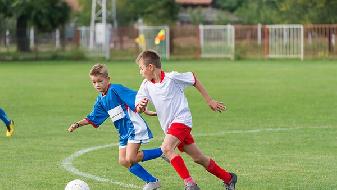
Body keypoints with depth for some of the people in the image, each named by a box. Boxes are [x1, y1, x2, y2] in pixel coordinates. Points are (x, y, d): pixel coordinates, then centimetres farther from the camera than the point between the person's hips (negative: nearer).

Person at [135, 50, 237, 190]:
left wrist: (209, 101, 6)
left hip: (181, 120, -7)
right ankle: (228, 178, 26)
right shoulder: (146, 85, 3)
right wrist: (140, 106, -26)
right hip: (169, 126, 7)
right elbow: (138, 109, 0)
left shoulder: (171, 77, -12)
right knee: (199, 158, 11)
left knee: (166, 148, -28)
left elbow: (193, 79, 1)